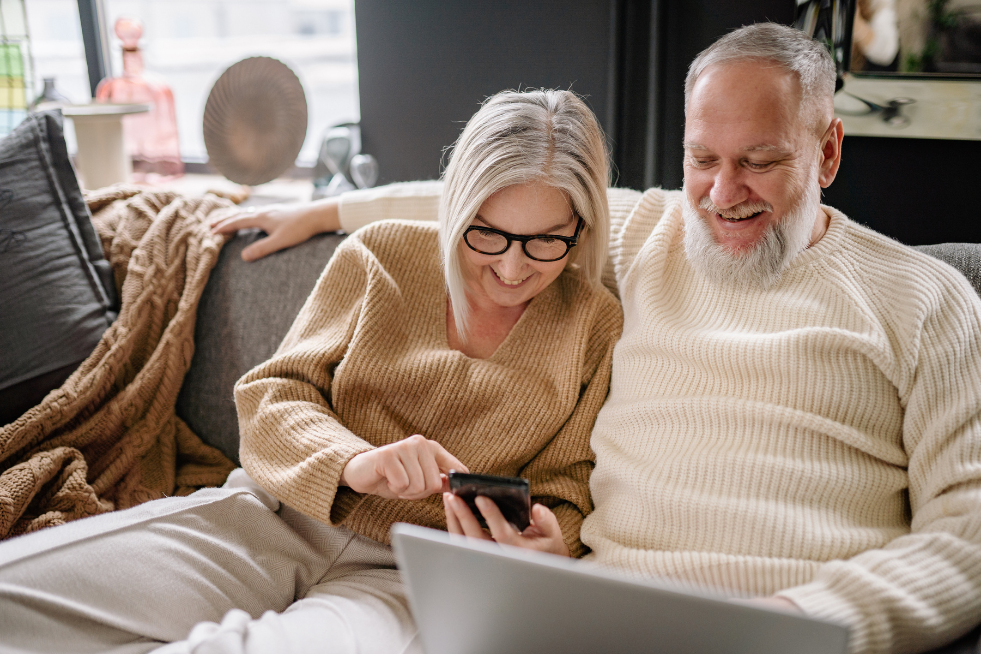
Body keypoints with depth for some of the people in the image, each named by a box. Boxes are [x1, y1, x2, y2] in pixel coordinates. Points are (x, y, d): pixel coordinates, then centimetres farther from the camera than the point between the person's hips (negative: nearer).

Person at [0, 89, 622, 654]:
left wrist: (546, 540, -14)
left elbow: (565, 487, 9)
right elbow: (271, 395, 4)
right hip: (273, 515, 1)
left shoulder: (596, 324, 3)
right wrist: (351, 461, -16)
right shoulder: (381, 256, 4)